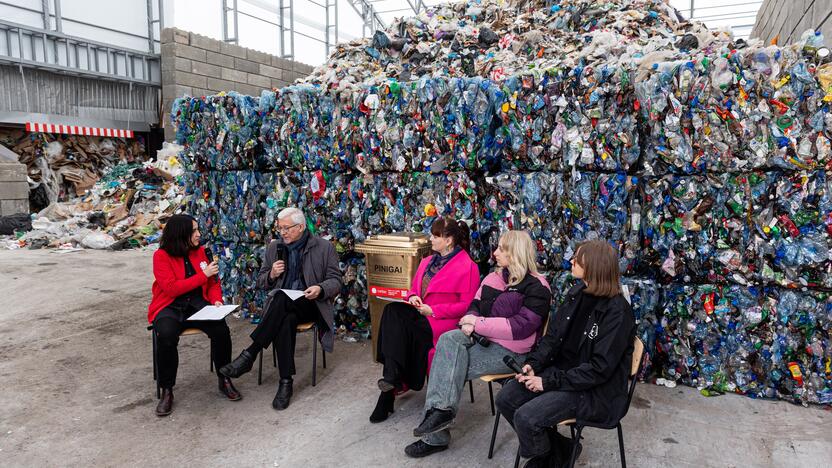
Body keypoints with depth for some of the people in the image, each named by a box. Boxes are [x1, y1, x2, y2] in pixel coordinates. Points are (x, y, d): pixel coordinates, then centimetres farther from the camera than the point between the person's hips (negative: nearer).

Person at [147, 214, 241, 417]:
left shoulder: (200, 252, 7)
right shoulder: (161, 256, -6)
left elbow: (213, 283, 12)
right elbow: (171, 288, -17)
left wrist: (216, 300, -8)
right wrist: (203, 275, -16)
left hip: (198, 305, 3)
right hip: (170, 307, -3)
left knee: (221, 329, -26)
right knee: (166, 336, -35)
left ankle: (224, 380, -4)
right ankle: (167, 391, -13)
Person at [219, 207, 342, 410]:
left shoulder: (324, 247, 3)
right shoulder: (274, 247, 13)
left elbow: (335, 281, 0)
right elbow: (261, 283, 16)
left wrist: (320, 289, -23)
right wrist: (272, 275, -8)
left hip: (309, 304, -2)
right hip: (280, 304, 3)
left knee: (282, 299, -37)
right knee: (285, 320, -36)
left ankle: (249, 354, -34)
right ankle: (285, 382, -32)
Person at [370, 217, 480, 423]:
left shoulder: (468, 267, -4)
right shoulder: (427, 261, 20)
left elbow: (466, 305, -9)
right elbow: (414, 288, 25)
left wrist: (433, 310, -15)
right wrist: (413, 297, 0)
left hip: (444, 322, -6)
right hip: (419, 314, 7)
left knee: (396, 328, -29)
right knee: (392, 310, -27)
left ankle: (390, 389, -17)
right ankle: (393, 380, -32)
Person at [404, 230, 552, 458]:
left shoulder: (536, 288, -10)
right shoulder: (494, 278, 13)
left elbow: (521, 326, -20)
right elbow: (476, 305, 15)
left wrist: (479, 323, -19)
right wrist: (469, 321, -10)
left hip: (510, 351, -7)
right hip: (482, 339, 7)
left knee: (449, 367, -20)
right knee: (449, 338, -23)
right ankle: (440, 409, -23)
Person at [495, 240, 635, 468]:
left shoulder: (617, 311, -21)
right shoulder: (576, 294, 3)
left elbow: (600, 368, -23)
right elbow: (553, 335, 8)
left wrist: (549, 381, -23)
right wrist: (533, 364, -9)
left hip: (595, 389, -8)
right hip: (561, 369, 8)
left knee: (525, 417, -23)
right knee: (505, 399, -3)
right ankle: (555, 447, 15)